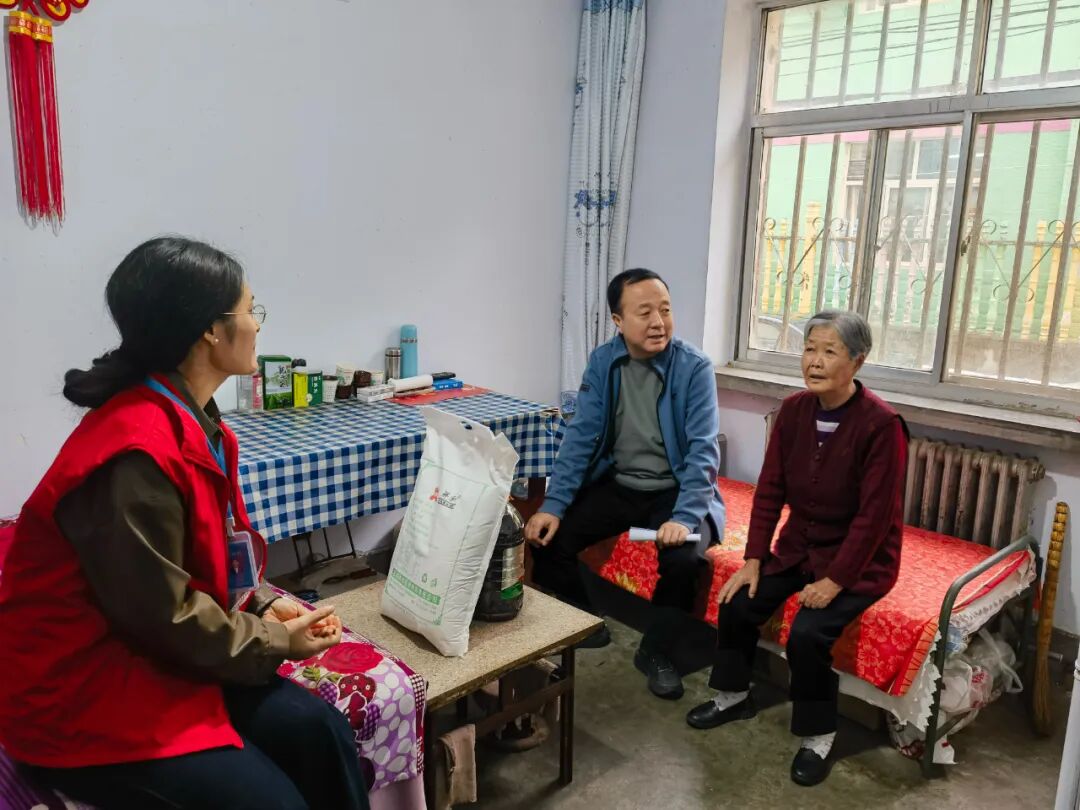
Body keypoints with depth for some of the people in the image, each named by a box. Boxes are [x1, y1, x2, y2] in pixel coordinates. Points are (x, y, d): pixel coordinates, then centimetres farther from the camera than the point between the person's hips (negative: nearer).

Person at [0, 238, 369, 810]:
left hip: (145, 656, 9)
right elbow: (165, 616, -23)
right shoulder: (137, 453, -28)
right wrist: (276, 642, -10)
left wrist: (264, 606, -1)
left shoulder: (189, 420, 3)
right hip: (78, 695, -8)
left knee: (315, 728, -5)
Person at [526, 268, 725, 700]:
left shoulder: (694, 367, -15)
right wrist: (553, 505, -17)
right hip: (615, 485, 3)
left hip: (674, 490, -3)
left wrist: (685, 517, -33)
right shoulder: (602, 362, -5)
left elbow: (702, 449, -19)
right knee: (548, 537, -13)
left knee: (683, 557, -29)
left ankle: (655, 652, -1)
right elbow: (580, 437, -6)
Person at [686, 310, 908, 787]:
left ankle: (818, 736, 3)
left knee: (807, 633, -23)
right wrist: (753, 559, -6)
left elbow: (874, 515, -21)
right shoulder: (794, 410, -5)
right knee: (737, 603, -8)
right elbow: (770, 488, -1)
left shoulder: (880, 424, -23)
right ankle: (734, 696, 18)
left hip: (859, 558, -5)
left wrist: (835, 580, -21)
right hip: (800, 544, 6)